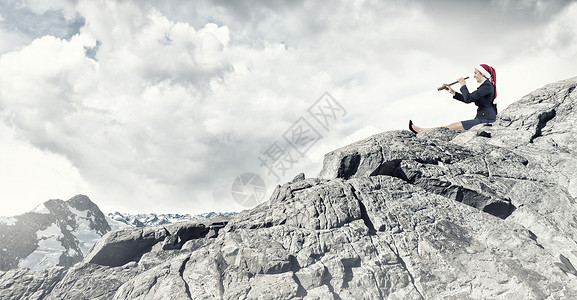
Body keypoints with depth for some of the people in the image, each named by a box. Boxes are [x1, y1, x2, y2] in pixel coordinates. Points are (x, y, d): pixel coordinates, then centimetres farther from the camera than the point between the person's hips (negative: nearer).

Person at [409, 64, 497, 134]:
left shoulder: (487, 86, -14)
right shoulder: (485, 86, 18)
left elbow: (468, 98, -20)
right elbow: (468, 100, 17)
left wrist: (463, 85, -6)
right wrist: (453, 92, 12)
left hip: (486, 120, -9)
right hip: (482, 118, 9)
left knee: (452, 126, -13)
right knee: (453, 126, -2)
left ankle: (422, 131, -16)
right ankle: (421, 130, -9)